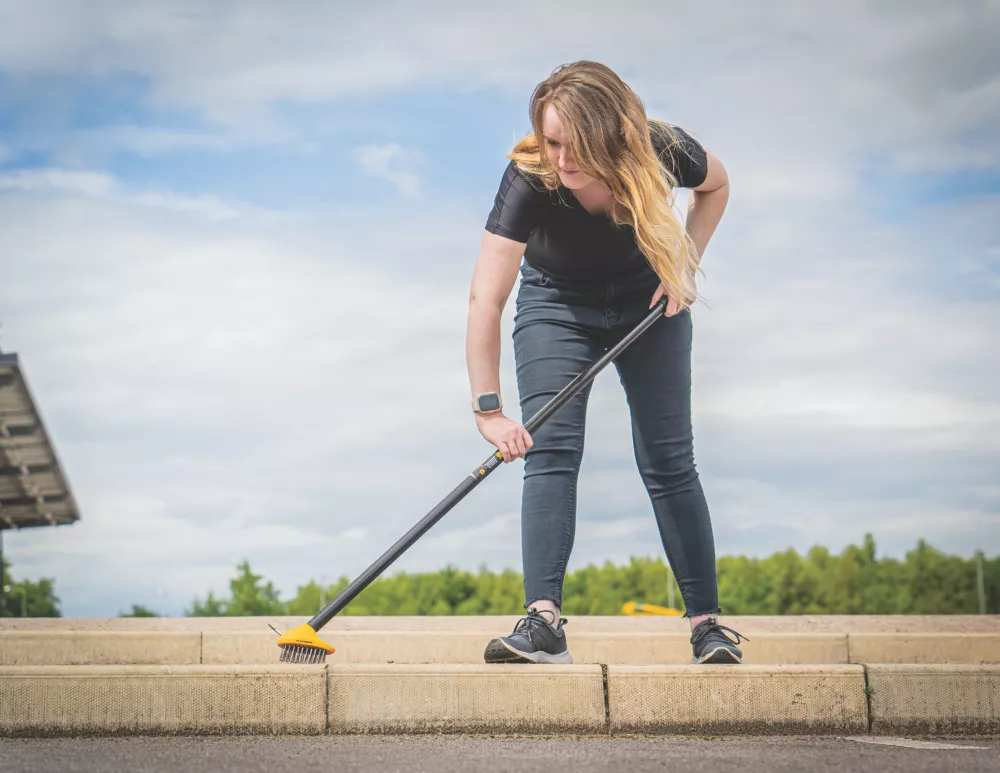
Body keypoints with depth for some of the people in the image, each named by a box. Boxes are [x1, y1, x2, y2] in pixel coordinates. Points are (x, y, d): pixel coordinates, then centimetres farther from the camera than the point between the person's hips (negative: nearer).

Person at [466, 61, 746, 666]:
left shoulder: (663, 152, -28)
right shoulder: (529, 178, -33)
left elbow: (717, 185, -2)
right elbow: (485, 299, -36)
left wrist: (685, 265, -13)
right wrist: (489, 410, -41)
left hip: (648, 300, 1)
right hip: (556, 304, 0)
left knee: (669, 460, -4)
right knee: (549, 452, -16)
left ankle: (707, 623, 3)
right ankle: (544, 621, -21)